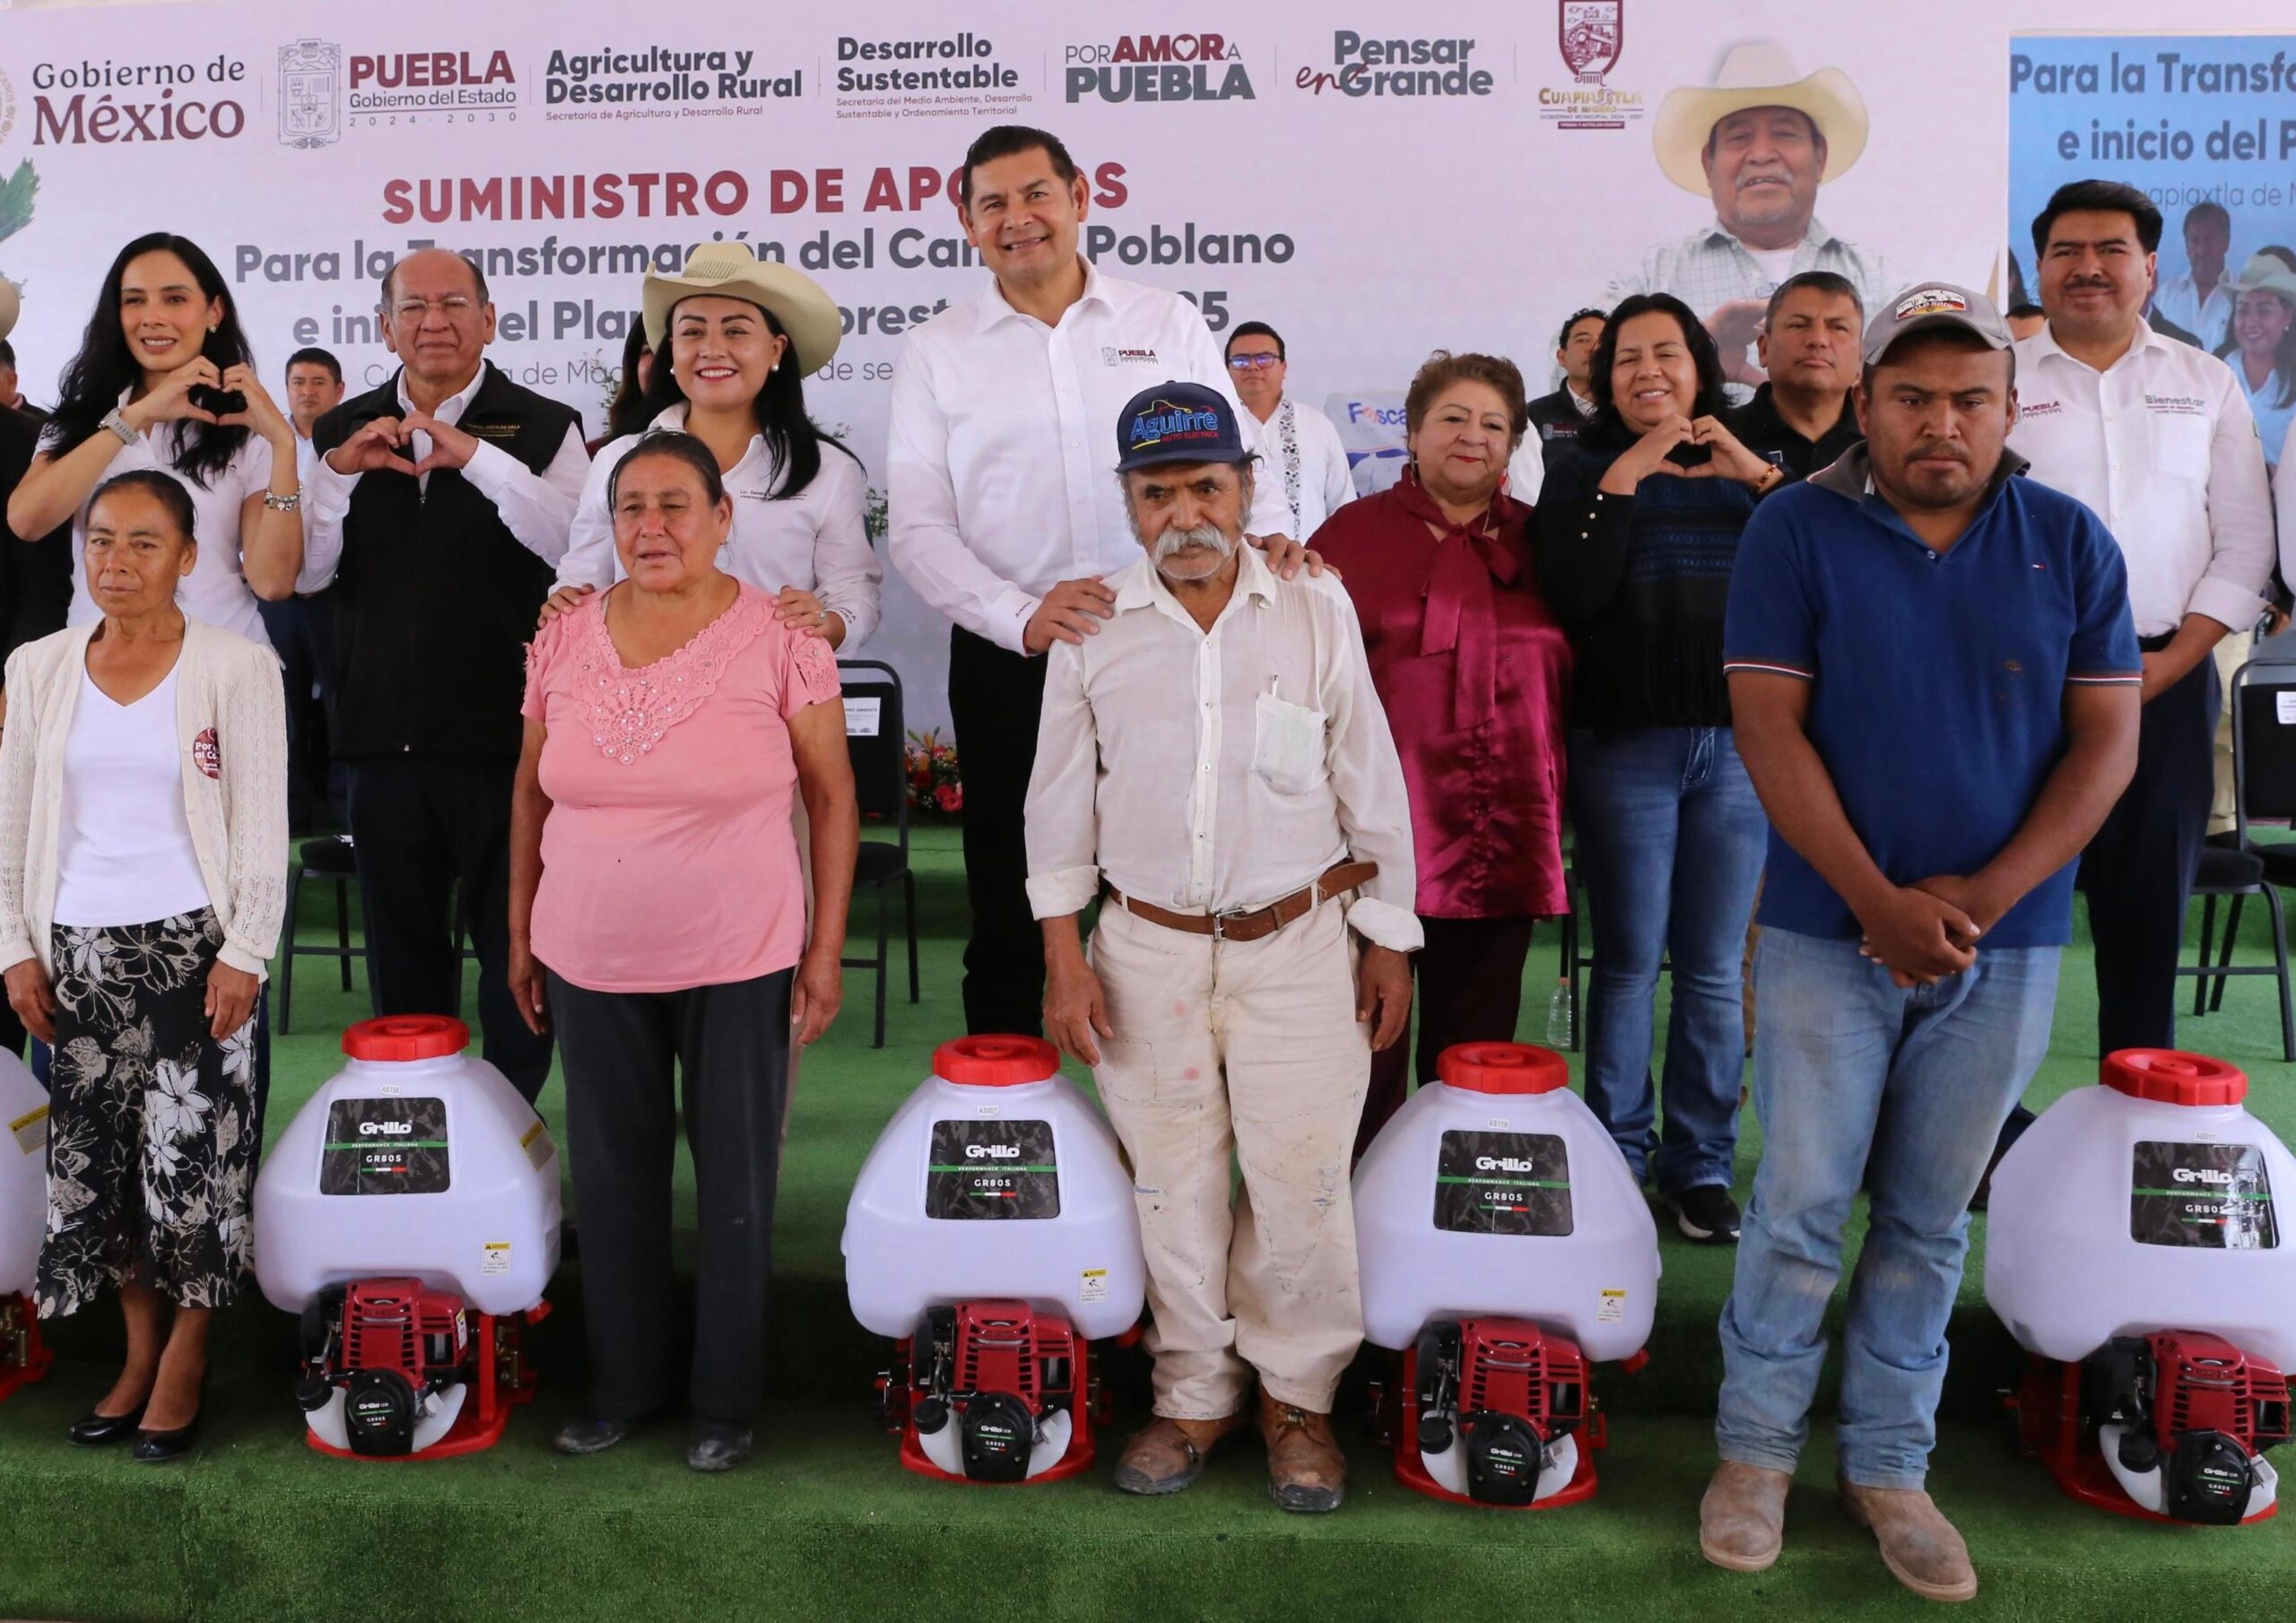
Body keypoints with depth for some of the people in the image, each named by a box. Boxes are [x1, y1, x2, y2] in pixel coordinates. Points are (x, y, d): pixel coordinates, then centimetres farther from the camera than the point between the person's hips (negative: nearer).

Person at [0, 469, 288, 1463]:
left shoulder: (236, 666, -5)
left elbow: (263, 827, -6)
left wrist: (243, 954, -10)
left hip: (194, 944, -4)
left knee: (194, 1154, -1)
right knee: (96, 1155, 8)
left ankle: (184, 1361, 15)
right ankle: (140, 1350, 24)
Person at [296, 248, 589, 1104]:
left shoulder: (543, 426, -1)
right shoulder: (343, 432, 10)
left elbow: (575, 545, -17)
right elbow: (305, 573, 3)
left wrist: (477, 457, -27)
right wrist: (340, 471, -12)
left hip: (504, 727, -4)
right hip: (383, 727, 4)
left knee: (513, 941, 5)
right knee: (401, 944, 14)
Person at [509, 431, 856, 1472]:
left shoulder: (779, 639, -8)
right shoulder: (565, 642, 2)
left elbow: (833, 795, -4)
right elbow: (532, 796, 11)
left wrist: (826, 949, -6)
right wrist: (520, 935, 12)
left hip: (739, 963, -3)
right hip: (591, 963, 3)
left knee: (736, 1180, 8)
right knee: (612, 1177, 14)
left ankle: (726, 1397, 26)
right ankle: (625, 1383, 33)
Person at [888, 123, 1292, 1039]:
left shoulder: (1167, 322, 9)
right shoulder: (936, 352, 6)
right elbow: (917, 528, -1)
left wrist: (1268, 539, -14)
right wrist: (1022, 617, -17)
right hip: (1008, 662, 0)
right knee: (1007, 904, 10)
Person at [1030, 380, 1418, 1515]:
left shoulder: (1316, 610, -2)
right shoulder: (1093, 624, 1)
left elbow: (1371, 786, 4)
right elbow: (1060, 797, 7)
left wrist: (1389, 943, 5)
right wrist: (1062, 954, 3)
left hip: (1297, 942, -1)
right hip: (1148, 946, 1)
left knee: (1302, 1181, 0)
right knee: (1173, 1184, 9)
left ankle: (1297, 1395, 22)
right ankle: (1196, 1394, 27)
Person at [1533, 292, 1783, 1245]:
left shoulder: (1748, 472, 10)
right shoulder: (1587, 472, 5)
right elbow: (1572, 595, -13)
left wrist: (1761, 478, -12)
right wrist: (1623, 480, -15)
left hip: (1737, 744, 2)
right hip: (1625, 745, -2)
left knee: (1715, 969, 6)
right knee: (1628, 963, 2)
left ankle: (1701, 1165, 16)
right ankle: (1615, 1155, 15)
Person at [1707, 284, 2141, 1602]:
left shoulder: (2072, 543, 3)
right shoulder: (1798, 531, -3)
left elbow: (2107, 742, 0)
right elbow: (1770, 727, -8)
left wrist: (1982, 896, -12)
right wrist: (1881, 903, -15)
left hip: (2006, 939, 2)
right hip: (1831, 930, -2)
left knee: (1932, 1219, 11)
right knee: (1803, 1203, 3)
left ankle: (1890, 1464, 25)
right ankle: (1757, 1448, 20)